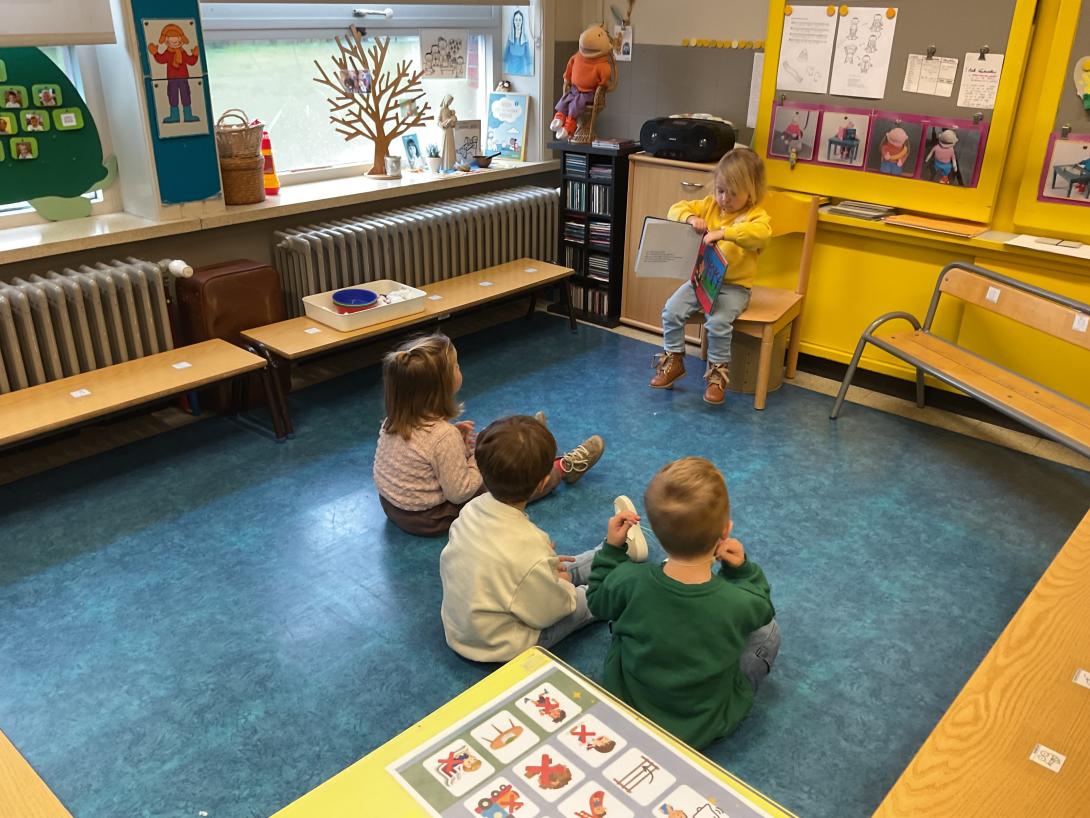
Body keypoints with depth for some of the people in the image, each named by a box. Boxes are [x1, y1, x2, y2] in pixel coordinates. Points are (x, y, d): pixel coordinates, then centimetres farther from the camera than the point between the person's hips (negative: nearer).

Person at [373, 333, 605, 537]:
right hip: (430, 519, -7)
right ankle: (563, 469, 30)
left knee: (471, 453, 23)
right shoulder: (443, 436, -34)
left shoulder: (396, 419, -11)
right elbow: (459, 493, -25)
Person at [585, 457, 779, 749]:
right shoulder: (741, 604, -29)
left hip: (624, 712, 2)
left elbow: (597, 602, -3)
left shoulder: (629, 581, -27)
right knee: (768, 629, 12)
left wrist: (612, 547, 1)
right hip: (704, 730, -1)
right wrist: (741, 568, -10)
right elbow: (760, 607, -3)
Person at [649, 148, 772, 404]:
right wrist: (690, 218, -19)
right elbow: (676, 209, 4)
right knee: (672, 310, -14)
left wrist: (723, 232, -40)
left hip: (734, 285, -5)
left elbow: (761, 233, -32)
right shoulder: (709, 205, 7)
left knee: (718, 322, -28)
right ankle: (674, 360, 7)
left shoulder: (756, 215, -9)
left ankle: (717, 373, -6)